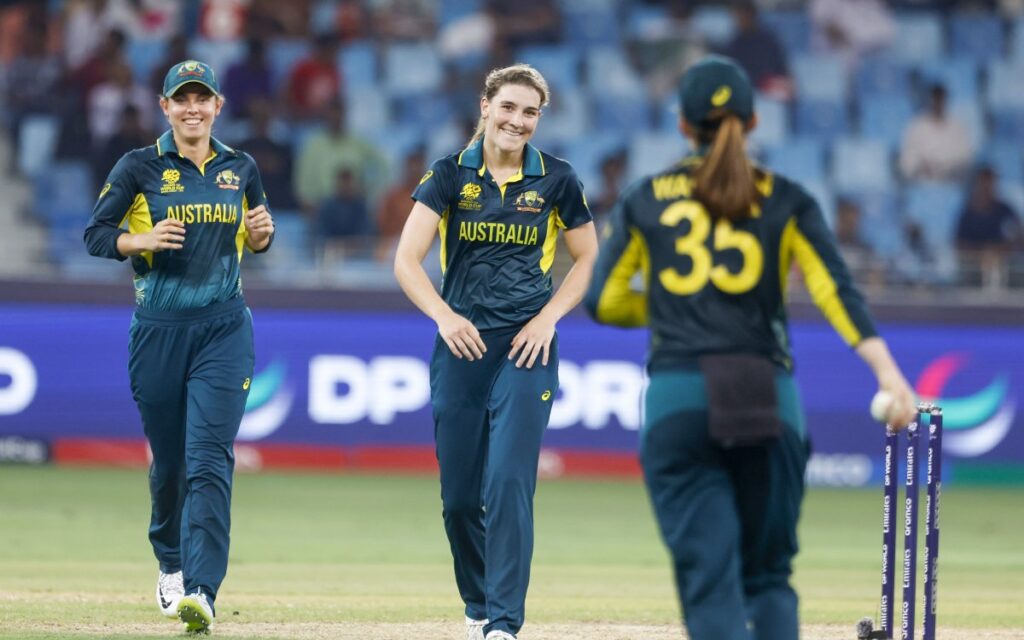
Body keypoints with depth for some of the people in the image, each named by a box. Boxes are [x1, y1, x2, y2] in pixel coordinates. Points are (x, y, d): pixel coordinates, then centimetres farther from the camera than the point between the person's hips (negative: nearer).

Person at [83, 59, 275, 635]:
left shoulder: (240, 169, 8)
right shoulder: (140, 168, 0)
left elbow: (257, 240, 20)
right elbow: (95, 235, -2)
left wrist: (262, 233, -3)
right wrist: (142, 240, -20)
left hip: (224, 328, 0)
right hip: (158, 329, 0)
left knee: (209, 459, -13)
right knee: (169, 461, 9)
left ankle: (201, 592, -21)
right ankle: (171, 564, 36)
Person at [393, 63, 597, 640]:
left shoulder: (556, 180, 1)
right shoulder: (451, 175, 0)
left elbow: (587, 258, 11)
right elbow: (407, 260, -5)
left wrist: (549, 316, -4)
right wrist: (444, 314, -20)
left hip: (527, 346, -2)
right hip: (462, 346, 2)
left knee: (509, 482, -15)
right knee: (459, 493, 6)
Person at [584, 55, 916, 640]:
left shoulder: (646, 200, 8)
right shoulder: (786, 201, 6)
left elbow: (604, 300, 9)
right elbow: (836, 289, -6)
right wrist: (888, 372, -15)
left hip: (677, 401, -1)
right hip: (769, 403, 1)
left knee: (709, 575, -5)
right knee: (769, 575, 13)